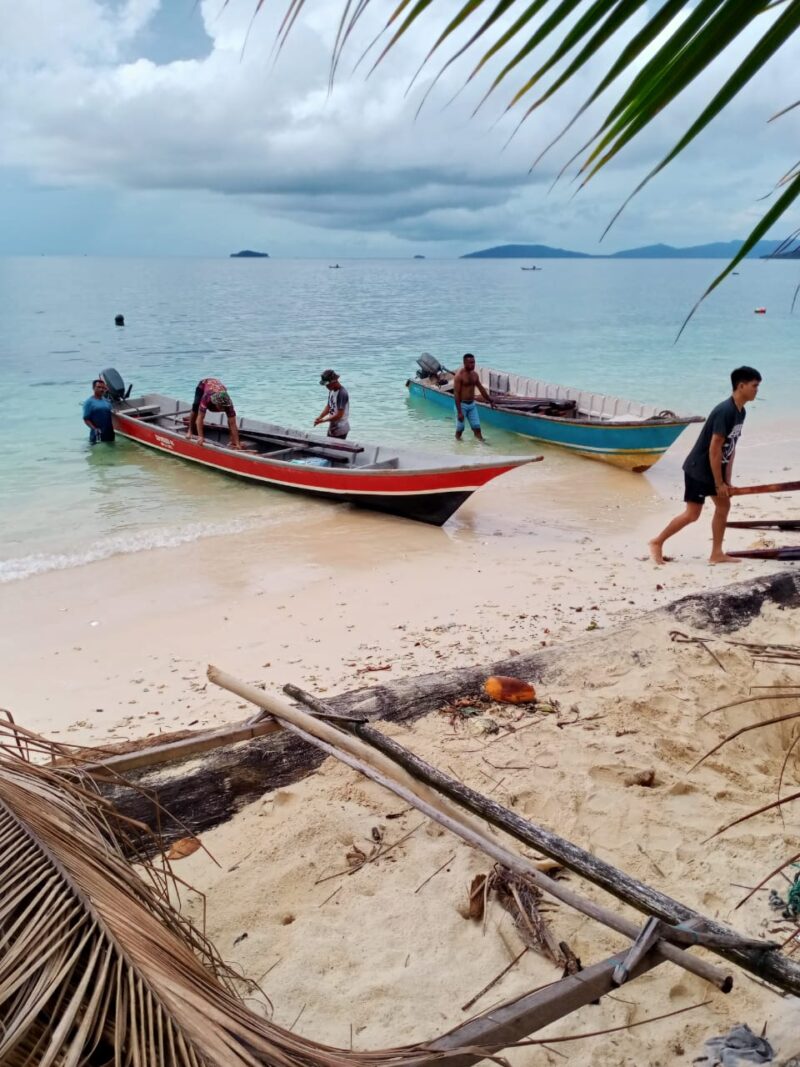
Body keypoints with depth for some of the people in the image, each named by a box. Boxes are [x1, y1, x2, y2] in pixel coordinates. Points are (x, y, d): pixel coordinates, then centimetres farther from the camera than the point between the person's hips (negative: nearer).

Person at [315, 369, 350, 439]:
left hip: (340, 430, -9)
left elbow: (339, 415, -25)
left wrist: (322, 420, -17)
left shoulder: (342, 393, -23)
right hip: (332, 428, 9)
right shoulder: (331, 391, 4)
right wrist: (319, 417, -1)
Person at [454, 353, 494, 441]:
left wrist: (490, 400, 26)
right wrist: (459, 412, -23)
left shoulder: (475, 374, 5)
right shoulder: (459, 375, -16)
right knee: (460, 428, 3)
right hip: (462, 405, -6)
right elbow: (456, 394, -19)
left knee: (477, 427, 3)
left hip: (472, 405, 6)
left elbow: (481, 389, 19)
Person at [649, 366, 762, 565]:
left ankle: (717, 553, 15)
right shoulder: (725, 411, -24)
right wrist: (719, 483, -18)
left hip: (714, 468, 9)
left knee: (724, 505, 9)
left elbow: (731, 447, 10)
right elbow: (714, 449, -24)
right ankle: (657, 542, 9)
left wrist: (727, 479, 7)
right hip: (698, 468, -9)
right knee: (692, 514, -4)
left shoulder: (740, 412, 5)